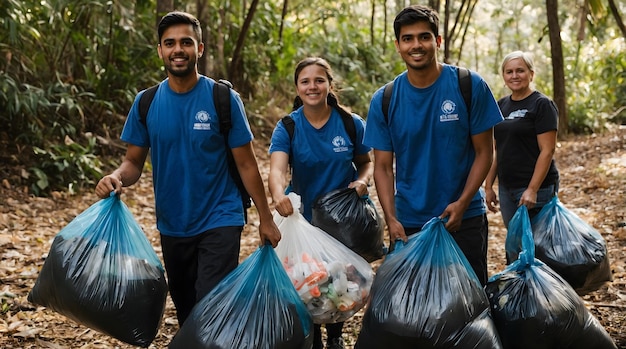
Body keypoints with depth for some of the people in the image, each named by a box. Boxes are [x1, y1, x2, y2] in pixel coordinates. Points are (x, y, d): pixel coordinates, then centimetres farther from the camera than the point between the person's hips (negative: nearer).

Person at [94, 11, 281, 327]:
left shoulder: (223, 99, -9)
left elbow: (246, 164, -6)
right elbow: (133, 162, 3)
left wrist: (266, 219, -5)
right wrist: (117, 177, -20)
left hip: (219, 222, -4)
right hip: (172, 226, 4)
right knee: (186, 310, 17)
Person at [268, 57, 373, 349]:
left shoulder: (352, 123, -11)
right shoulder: (287, 127, -14)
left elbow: (366, 162, 3)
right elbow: (277, 169, -30)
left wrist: (362, 180, -20)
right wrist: (278, 195, -51)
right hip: (305, 218, 0)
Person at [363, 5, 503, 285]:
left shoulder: (470, 86, -7)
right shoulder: (384, 101, -3)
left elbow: (484, 152, -4)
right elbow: (383, 167, -1)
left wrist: (462, 203, -15)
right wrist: (391, 219, -13)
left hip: (464, 218, -1)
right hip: (408, 223, 1)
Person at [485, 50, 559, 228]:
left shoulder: (542, 104, -8)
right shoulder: (501, 105, 12)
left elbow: (547, 150, -14)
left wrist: (532, 190, -21)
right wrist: (488, 186, 10)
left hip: (535, 188, -6)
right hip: (506, 188, 6)